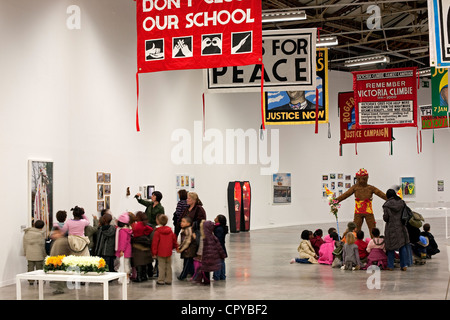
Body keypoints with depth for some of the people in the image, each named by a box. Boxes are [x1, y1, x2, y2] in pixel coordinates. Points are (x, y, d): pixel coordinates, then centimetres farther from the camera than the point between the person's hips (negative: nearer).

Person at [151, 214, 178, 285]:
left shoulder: (157, 232, -12)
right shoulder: (170, 231, 5)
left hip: (160, 253, -4)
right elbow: (174, 240, 15)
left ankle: (161, 280, 4)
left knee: (161, 266, 2)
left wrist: (154, 253, -6)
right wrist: (176, 247, 32)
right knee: (168, 266, 11)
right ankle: (168, 280, 15)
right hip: (169, 252, 4)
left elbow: (155, 243, -11)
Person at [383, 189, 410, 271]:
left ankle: (390, 266, 9)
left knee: (391, 247, 5)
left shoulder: (387, 205, -10)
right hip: (401, 227, 3)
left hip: (391, 228, -3)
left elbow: (385, 218, -9)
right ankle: (404, 265, 9)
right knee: (403, 246, 9)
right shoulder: (402, 203, 1)